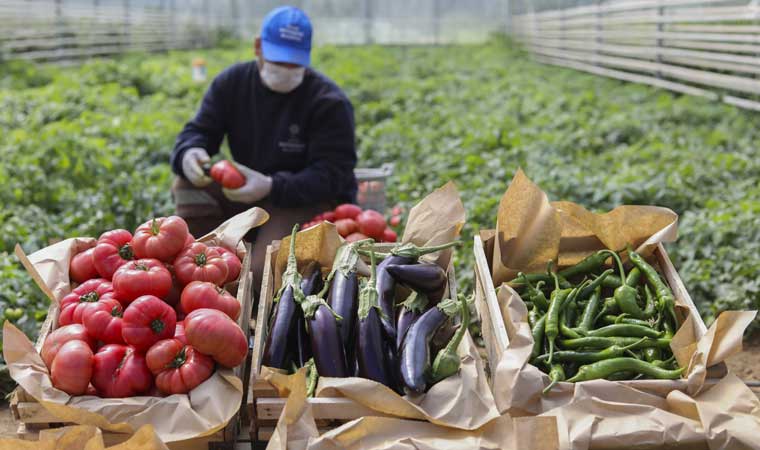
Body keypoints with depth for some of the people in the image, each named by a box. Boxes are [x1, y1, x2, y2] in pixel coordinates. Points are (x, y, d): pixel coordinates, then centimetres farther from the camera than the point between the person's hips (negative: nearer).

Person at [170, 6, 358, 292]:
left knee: (263, 274, -30)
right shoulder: (231, 83, -1)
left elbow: (332, 174, -20)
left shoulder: (328, 102, -15)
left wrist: (272, 187, -36)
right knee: (188, 185, -15)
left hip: (312, 202, -6)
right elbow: (196, 132, -1)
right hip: (249, 196, 6)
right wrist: (189, 153, -29)